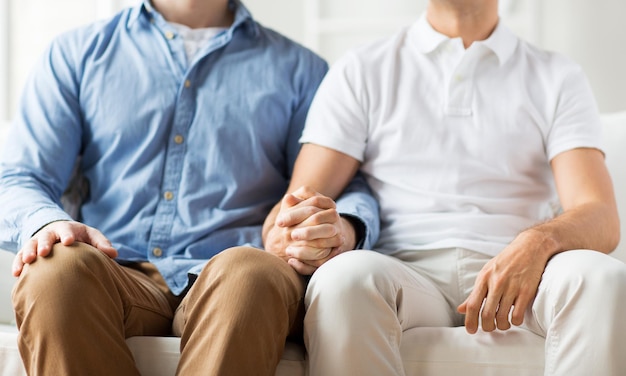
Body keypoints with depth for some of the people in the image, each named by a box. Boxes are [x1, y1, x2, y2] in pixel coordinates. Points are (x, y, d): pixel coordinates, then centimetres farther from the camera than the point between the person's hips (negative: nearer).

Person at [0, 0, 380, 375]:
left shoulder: (299, 69, 21)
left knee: (246, 273, -37)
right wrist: (45, 222, -14)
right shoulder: (76, 54, 21)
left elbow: (351, 187, 12)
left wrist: (342, 232, -14)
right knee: (55, 267, -35)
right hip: (118, 277, 1)